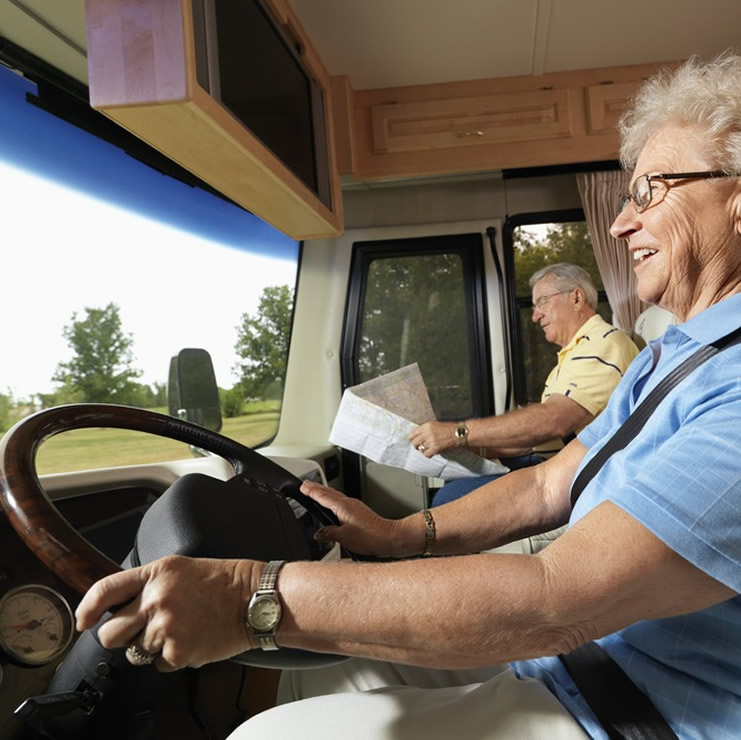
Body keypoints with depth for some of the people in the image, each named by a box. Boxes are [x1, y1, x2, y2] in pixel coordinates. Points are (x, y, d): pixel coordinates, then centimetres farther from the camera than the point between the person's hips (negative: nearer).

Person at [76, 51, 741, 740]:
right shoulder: (667, 356, 10)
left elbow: (556, 601, -33)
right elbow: (550, 486, 12)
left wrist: (257, 598, -31)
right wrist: (401, 536, 0)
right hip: (561, 655, 8)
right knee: (318, 675, 11)